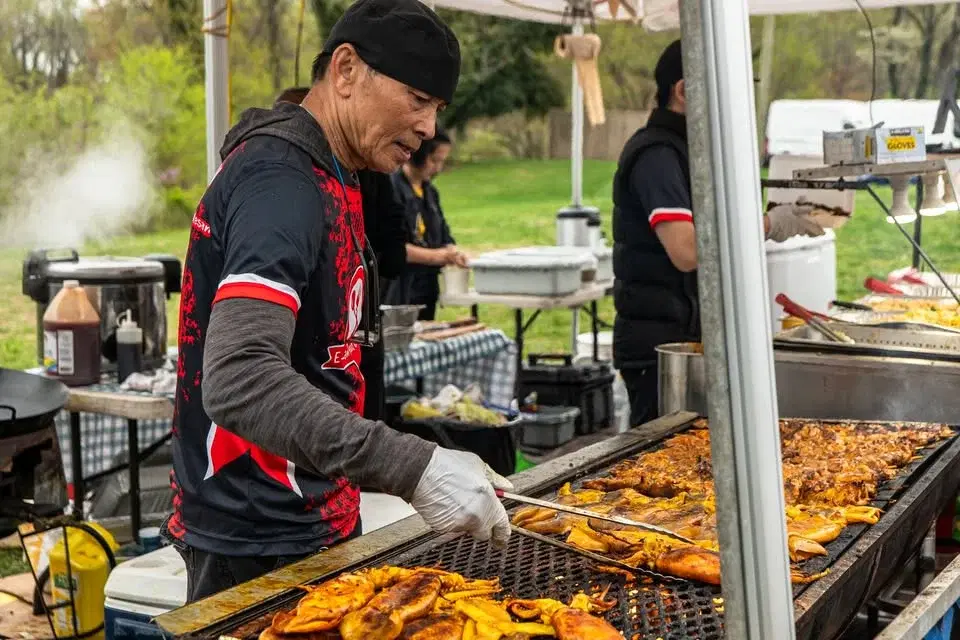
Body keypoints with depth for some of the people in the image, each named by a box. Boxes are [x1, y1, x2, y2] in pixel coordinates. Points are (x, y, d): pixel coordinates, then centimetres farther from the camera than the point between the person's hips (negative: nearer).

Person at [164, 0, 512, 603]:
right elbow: (240, 381, -33)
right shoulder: (280, 179, -20)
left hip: (312, 529, 10)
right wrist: (412, 467, -38)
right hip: (260, 549, -9)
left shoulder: (328, 180, 11)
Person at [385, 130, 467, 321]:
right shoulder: (392, 189, -11)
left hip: (427, 290, 8)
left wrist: (451, 253, -7)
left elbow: (445, 238, 16)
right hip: (399, 293, -8)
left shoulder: (430, 192, 14)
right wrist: (436, 256, -23)